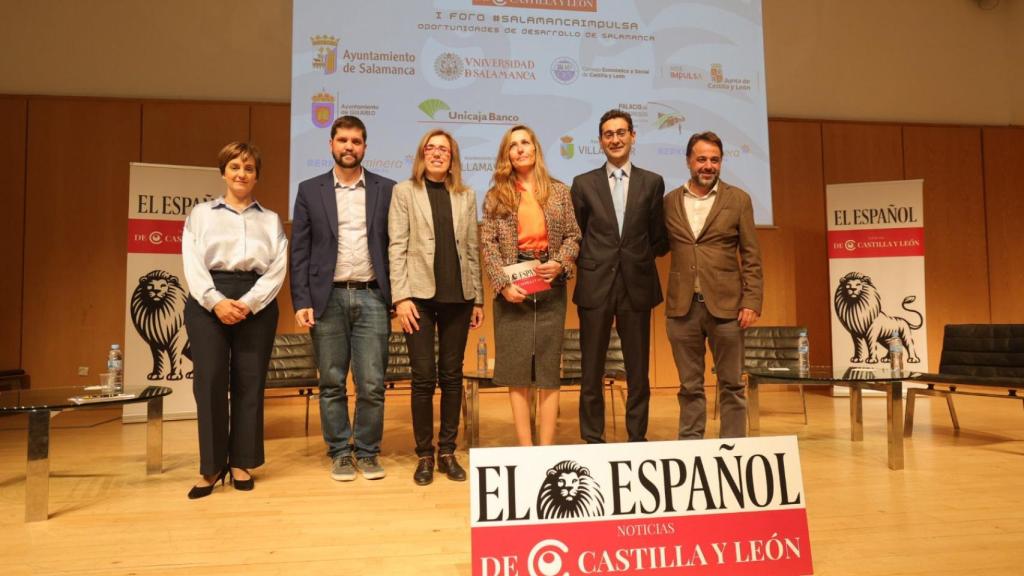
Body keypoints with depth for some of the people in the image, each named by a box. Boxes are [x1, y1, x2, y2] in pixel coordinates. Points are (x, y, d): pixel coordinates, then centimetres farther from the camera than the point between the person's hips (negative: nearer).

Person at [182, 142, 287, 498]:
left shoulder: (271, 220, 15)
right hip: (208, 301, -1)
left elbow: (277, 269, 2)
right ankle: (211, 467, 4)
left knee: (249, 382, 1)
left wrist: (248, 303, -13)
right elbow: (192, 265, 1)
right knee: (210, 381, -7)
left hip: (256, 304, 1)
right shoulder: (200, 214, 14)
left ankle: (242, 463, 11)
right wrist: (216, 301, -15)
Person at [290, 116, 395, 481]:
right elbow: (300, 251, 4)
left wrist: (398, 296, 0)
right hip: (327, 298, 1)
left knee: (372, 384, 2)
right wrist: (302, 301, -4)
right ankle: (339, 452, 20)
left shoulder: (386, 189, 7)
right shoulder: (310, 190, 8)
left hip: (371, 297, 0)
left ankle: (368, 452, 17)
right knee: (332, 383, 7)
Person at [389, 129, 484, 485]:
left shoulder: (466, 196, 12)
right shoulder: (404, 191, 5)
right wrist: (401, 297, -10)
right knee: (424, 377, -1)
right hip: (420, 294, -2)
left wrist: (478, 298, 6)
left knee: (452, 375, 7)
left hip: (457, 296, 3)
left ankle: (447, 452, 17)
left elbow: (472, 249, 10)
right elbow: (397, 247, -2)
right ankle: (424, 455, 12)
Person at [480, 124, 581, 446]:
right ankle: (525, 449, 9)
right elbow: (488, 244, 0)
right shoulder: (495, 196, 6)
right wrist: (503, 283, -12)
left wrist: (560, 263, -12)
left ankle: (546, 448, 9)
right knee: (517, 371, 1)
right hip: (512, 290, 0)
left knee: (549, 370, 2)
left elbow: (573, 235, 7)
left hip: (551, 288, 1)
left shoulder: (559, 191, 9)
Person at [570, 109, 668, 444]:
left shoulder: (652, 182, 7)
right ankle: (592, 440, 16)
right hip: (595, 286, 0)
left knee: (638, 371, 7)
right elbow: (576, 236, 9)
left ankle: (637, 438, 19)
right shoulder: (583, 183, 7)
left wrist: (639, 257, 3)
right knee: (592, 372, 5)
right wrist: (590, 263, 3)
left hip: (637, 286, 1)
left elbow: (659, 240, 10)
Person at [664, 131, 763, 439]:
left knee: (731, 385, 6)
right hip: (682, 306, 1)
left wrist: (751, 302, -7)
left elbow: (751, 257, 1)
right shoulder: (670, 201, 8)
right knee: (689, 386, 9)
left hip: (725, 304, -1)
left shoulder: (738, 199, 3)